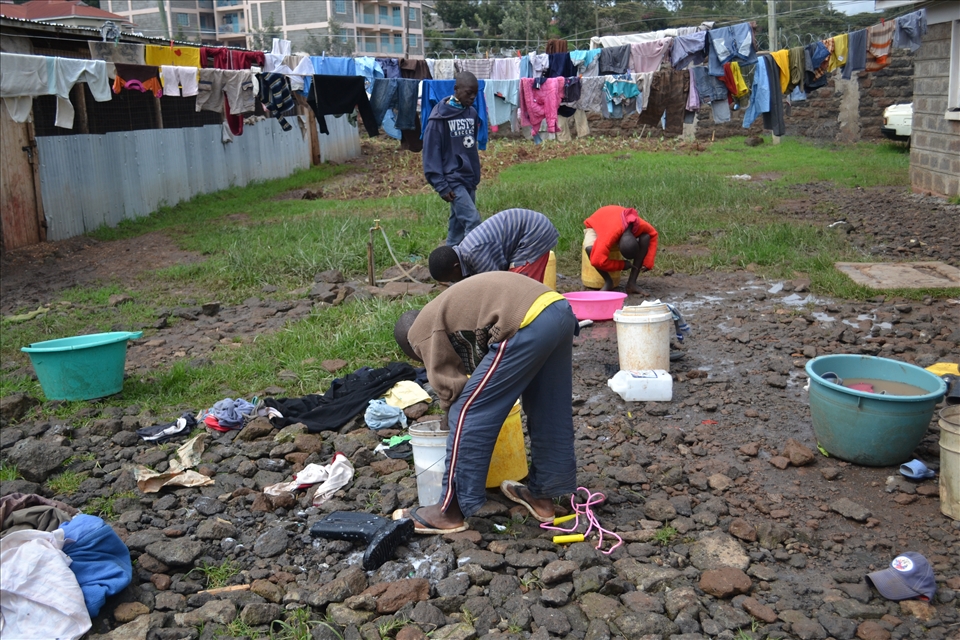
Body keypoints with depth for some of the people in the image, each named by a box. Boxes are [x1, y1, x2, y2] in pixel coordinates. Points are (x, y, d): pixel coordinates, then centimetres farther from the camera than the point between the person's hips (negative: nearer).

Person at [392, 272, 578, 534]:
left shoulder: (423, 332, 10)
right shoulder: (444, 312, 35)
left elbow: (450, 385, 6)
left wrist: (457, 423, 23)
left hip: (528, 324, -10)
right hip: (559, 308, 10)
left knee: (469, 414, 1)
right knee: (549, 412, 20)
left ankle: (451, 512, 9)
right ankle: (543, 494, 35)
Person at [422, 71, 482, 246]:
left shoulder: (472, 113, 8)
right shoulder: (440, 116, -11)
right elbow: (431, 153, -12)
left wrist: (476, 176, 15)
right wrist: (441, 185, -15)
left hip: (469, 180, 7)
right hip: (453, 180, -7)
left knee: (458, 223, 11)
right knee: (472, 221, -15)